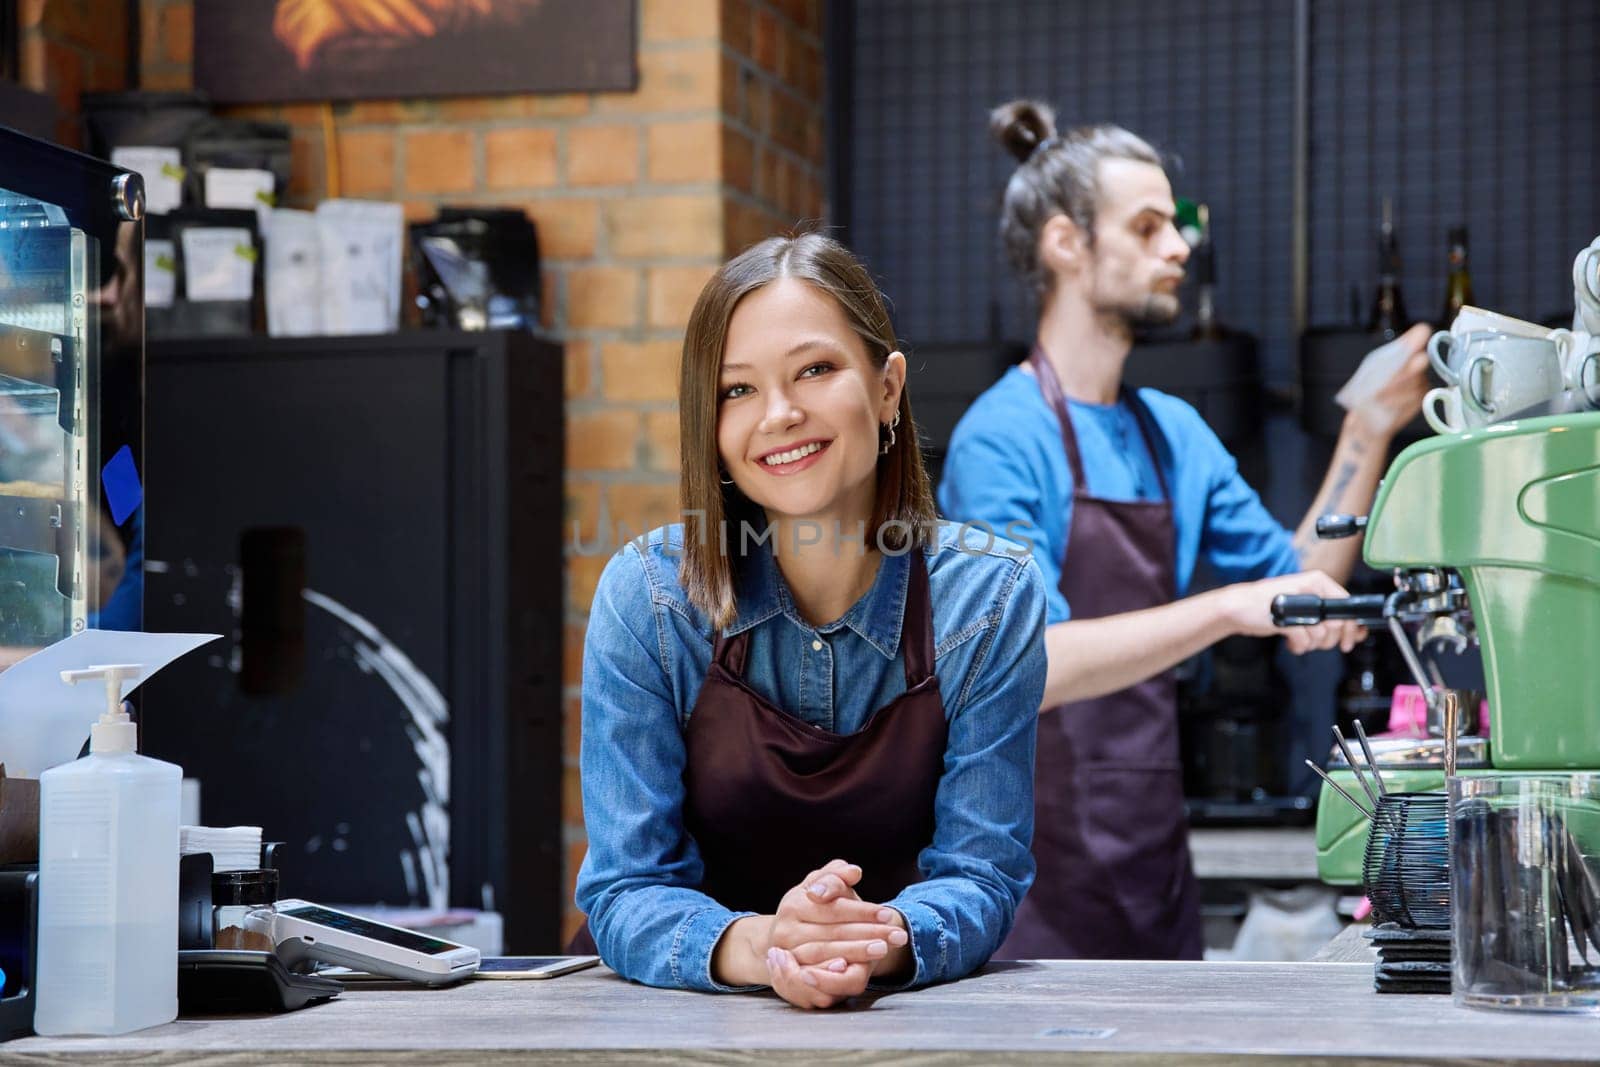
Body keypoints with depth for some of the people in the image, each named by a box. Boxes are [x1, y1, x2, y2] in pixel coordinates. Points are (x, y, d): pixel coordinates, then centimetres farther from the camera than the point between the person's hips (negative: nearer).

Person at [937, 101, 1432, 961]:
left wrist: (1372, 427, 8)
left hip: (1154, 855, 7)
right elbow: (1028, 666, -24)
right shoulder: (1002, 438, -13)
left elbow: (1297, 580, 16)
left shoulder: (1173, 433, 12)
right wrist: (1228, 608, -31)